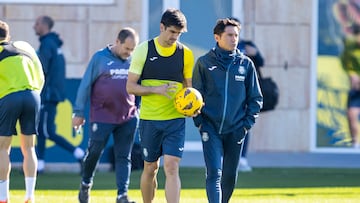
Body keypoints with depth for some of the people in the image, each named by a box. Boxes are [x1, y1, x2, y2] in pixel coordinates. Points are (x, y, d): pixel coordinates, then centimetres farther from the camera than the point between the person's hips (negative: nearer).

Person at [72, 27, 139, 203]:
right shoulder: (100, 58, -4)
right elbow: (85, 85, -2)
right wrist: (79, 112, -3)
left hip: (128, 117, 3)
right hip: (102, 117, -3)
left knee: (124, 157, -1)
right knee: (94, 152, 4)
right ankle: (85, 184, 27)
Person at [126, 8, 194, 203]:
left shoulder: (185, 53, 4)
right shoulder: (143, 50, -2)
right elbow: (130, 86, -3)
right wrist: (157, 89, -18)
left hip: (175, 119, 0)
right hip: (149, 119, 0)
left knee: (172, 167, -11)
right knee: (150, 168, 9)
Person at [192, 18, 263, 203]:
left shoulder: (246, 64, 6)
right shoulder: (204, 63, 1)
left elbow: (255, 98, 9)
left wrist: (246, 124, -1)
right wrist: (200, 123, -6)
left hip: (235, 130, 3)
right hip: (210, 129, -3)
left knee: (230, 177, 10)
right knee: (214, 173, -14)